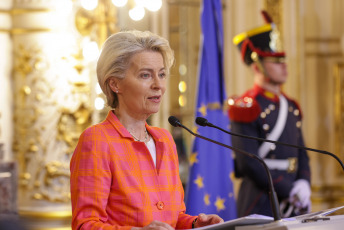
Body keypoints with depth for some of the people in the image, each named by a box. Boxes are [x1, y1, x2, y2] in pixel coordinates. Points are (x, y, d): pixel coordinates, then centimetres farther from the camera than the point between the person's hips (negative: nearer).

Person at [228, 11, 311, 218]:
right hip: (260, 208, -7)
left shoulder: (291, 106, 15)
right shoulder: (246, 107, -9)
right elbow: (249, 163, -15)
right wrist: (290, 191, -14)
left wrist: (303, 184, -2)